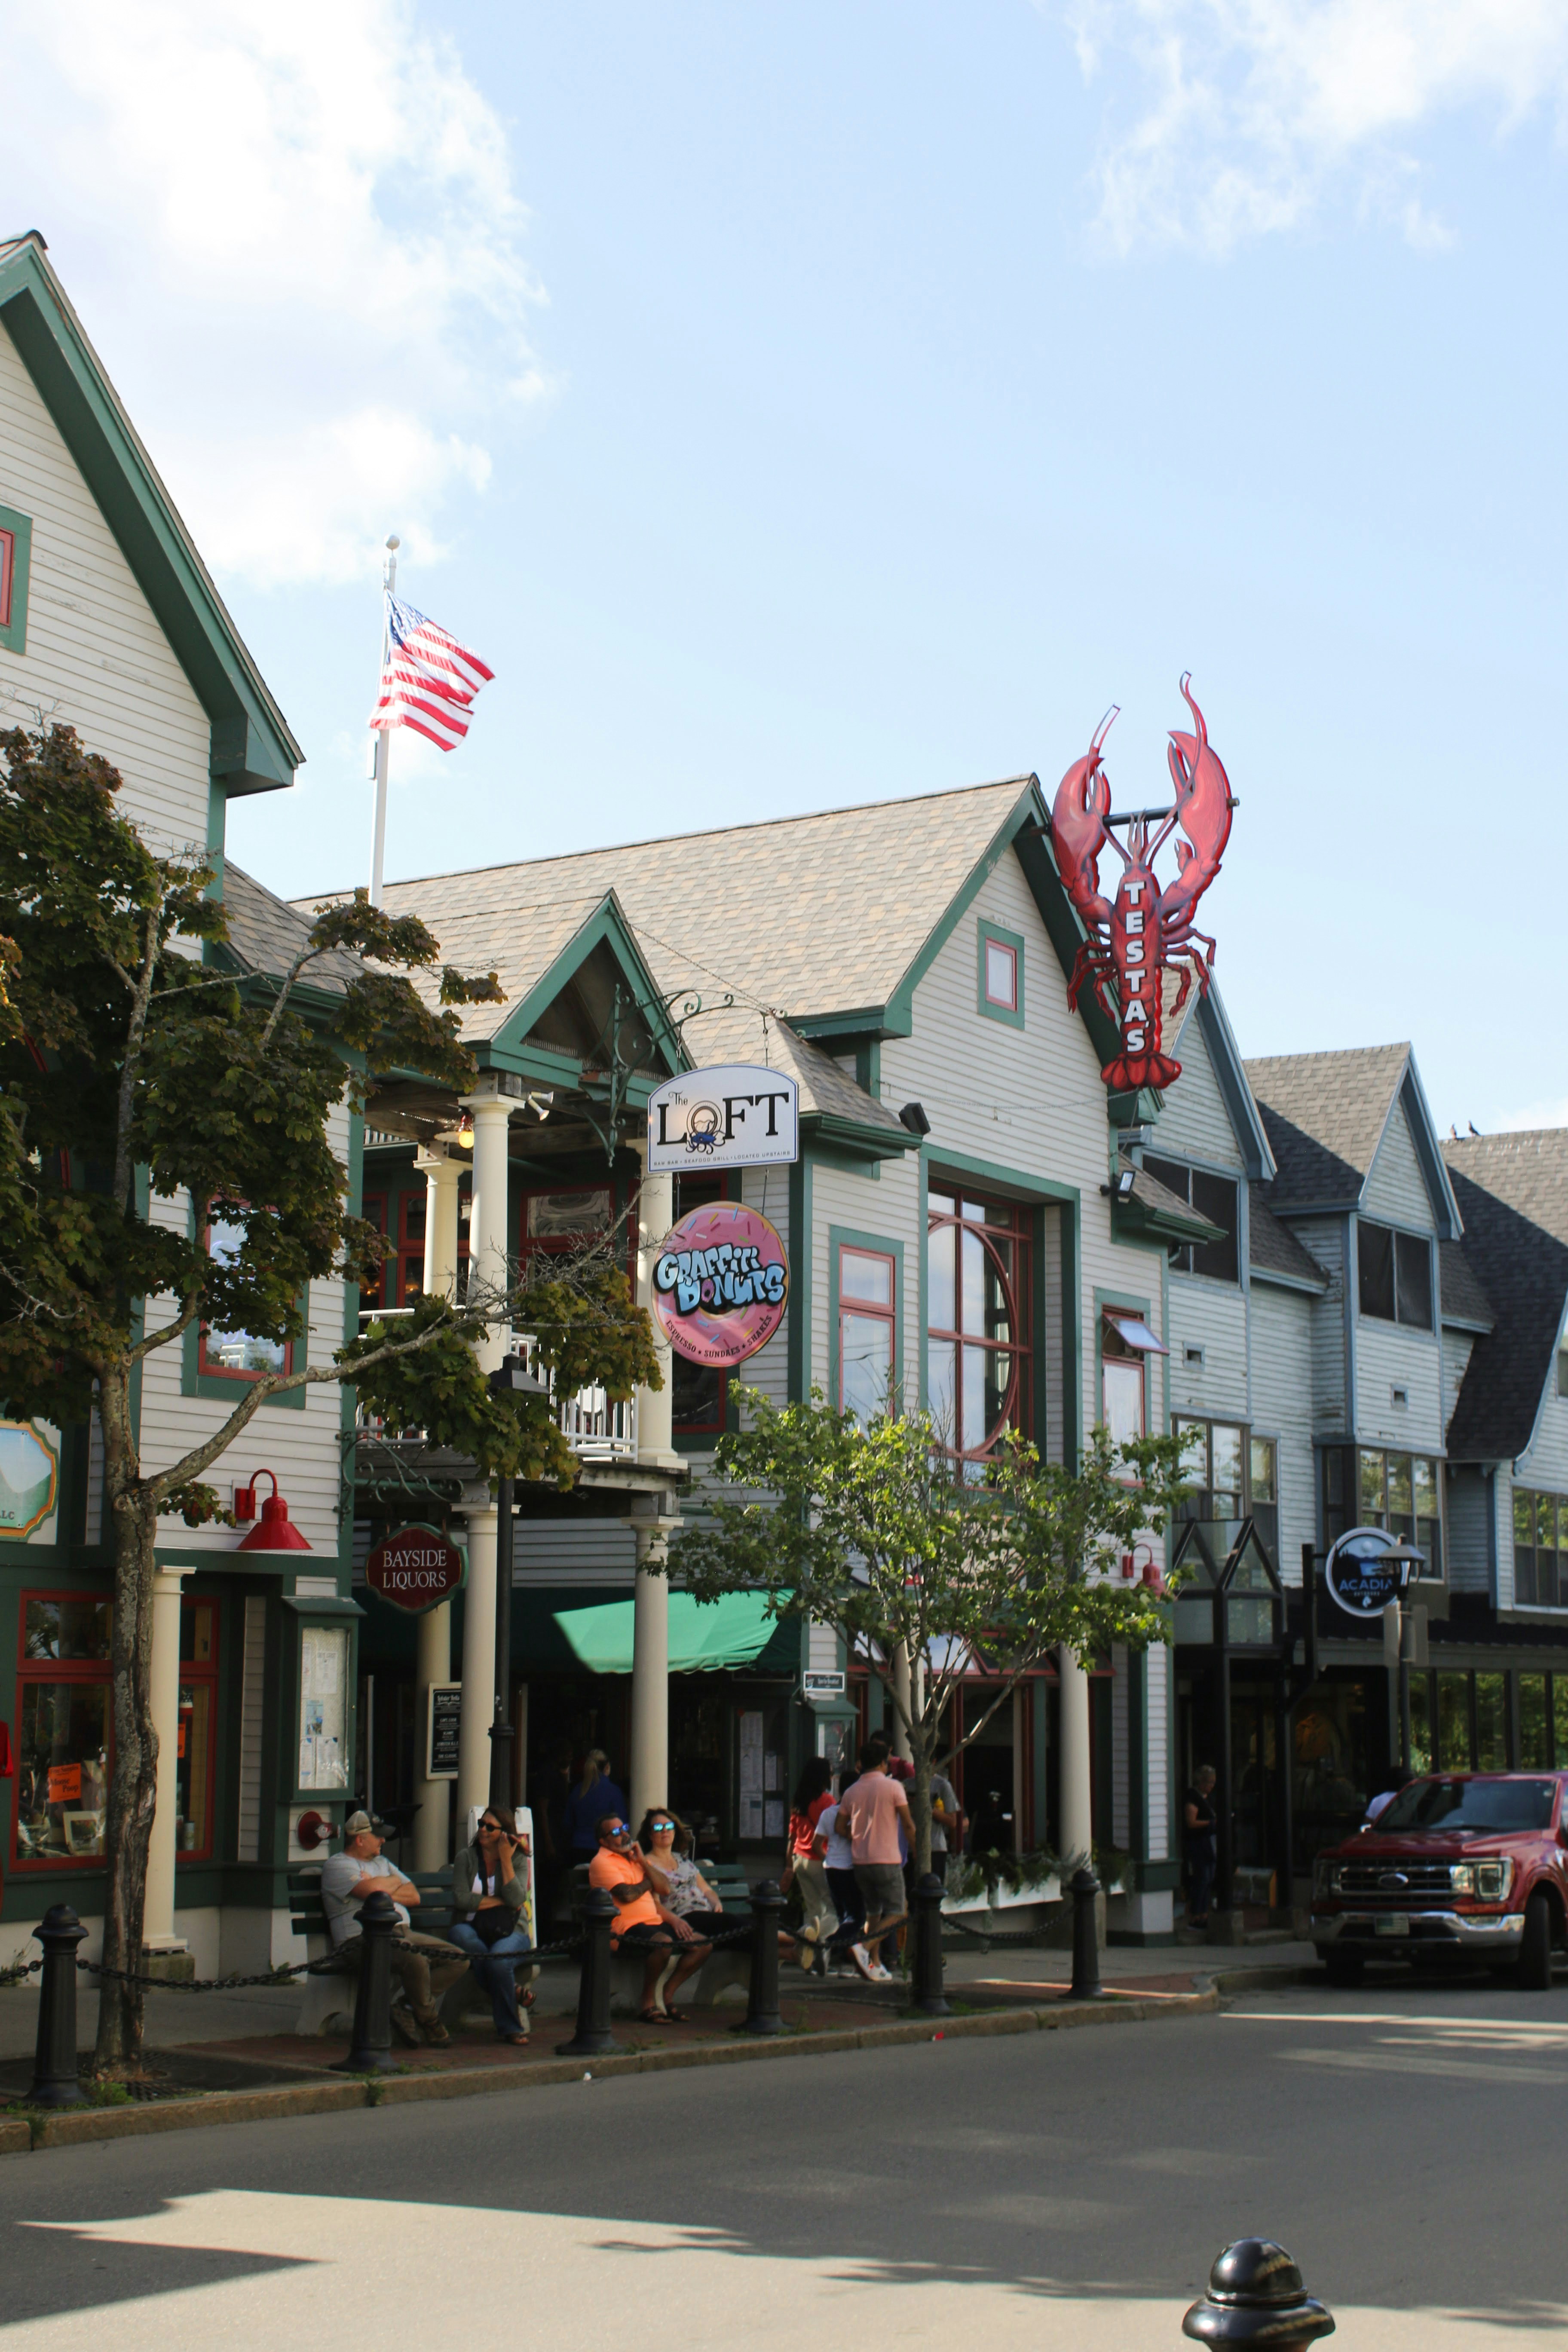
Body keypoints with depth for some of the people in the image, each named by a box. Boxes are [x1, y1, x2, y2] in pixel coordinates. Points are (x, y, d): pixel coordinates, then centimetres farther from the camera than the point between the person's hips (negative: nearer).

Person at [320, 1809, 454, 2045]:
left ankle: (401, 2007, -10)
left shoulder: (381, 1862, 27)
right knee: (416, 1961, -35)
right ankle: (429, 2022, -12)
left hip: (403, 1934, 9)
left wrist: (384, 1892, -1)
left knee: (458, 1958, -7)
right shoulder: (338, 1866, 1)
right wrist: (394, 1882, 5)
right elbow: (372, 1891, -17)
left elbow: (414, 1897, 18)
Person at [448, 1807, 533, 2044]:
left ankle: (510, 2027, -16)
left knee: (499, 1957, -35)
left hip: (509, 1932, -1)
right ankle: (513, 1992, -25)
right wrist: (500, 1901, -7)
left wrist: (506, 1859, -11)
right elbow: (460, 1899, -7)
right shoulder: (466, 1858, 7)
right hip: (473, 1929, 2)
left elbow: (516, 1900, -13)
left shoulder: (518, 1861, 5)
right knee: (460, 1933, -35)